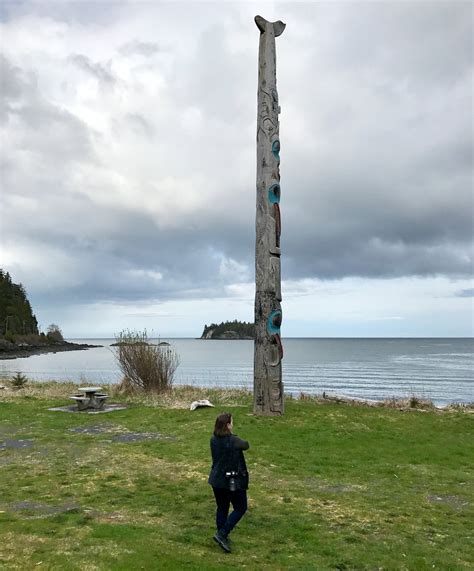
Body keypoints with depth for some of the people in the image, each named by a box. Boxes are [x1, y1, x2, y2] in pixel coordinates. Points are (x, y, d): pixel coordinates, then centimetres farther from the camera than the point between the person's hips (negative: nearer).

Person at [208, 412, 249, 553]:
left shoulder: (214, 440, -4)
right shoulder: (233, 441, -23)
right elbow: (246, 445, -4)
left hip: (217, 479, 6)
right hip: (233, 482, -6)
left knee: (221, 508, 20)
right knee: (240, 508, 11)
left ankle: (222, 537, 31)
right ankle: (222, 534, 3)